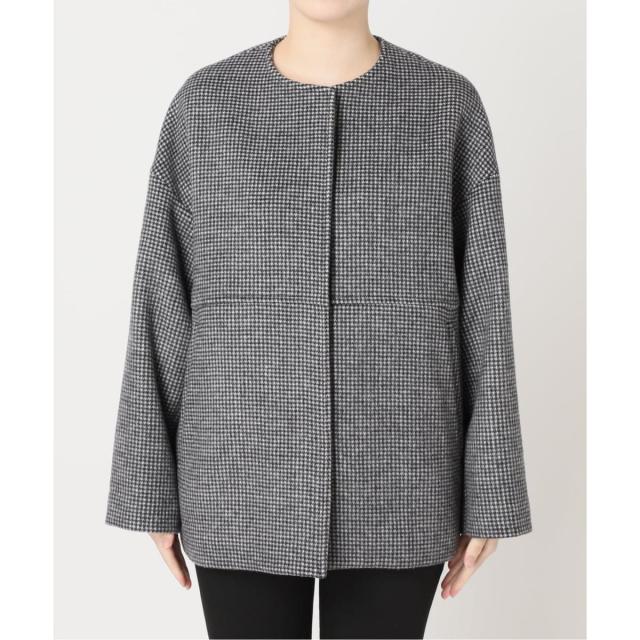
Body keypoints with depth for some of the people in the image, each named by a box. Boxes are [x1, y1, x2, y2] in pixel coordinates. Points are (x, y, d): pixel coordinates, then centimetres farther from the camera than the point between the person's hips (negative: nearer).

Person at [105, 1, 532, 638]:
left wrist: (487, 496, -1)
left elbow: (481, 309, 0)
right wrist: (153, 489, 1)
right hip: (247, 480, 0)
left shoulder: (449, 104, 1)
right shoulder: (203, 104, 1)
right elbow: (165, 303, 1)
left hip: (390, 485, 0)